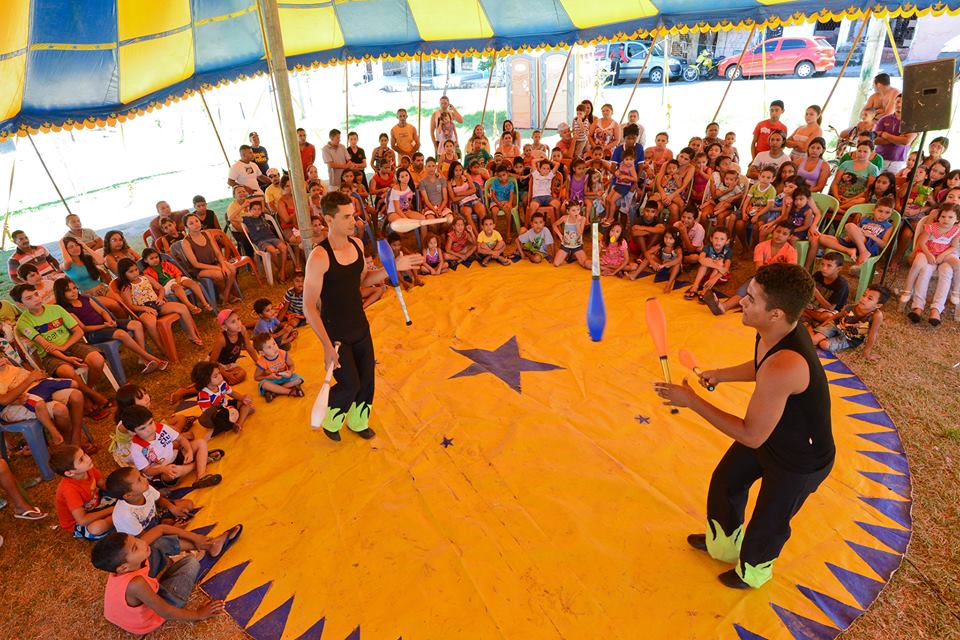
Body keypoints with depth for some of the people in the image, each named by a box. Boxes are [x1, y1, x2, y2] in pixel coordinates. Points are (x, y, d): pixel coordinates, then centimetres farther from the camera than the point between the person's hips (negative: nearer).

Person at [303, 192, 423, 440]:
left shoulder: (357, 244, -3)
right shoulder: (319, 257, -24)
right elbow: (309, 307, -21)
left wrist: (394, 268, -1)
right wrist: (327, 345, -25)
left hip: (360, 327, 6)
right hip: (336, 333, -6)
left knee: (367, 379, 14)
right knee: (350, 385, -1)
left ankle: (358, 421, 42)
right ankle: (330, 422, 32)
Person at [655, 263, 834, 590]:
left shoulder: (783, 367, -45)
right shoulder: (777, 330, -17)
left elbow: (752, 436, -34)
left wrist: (692, 401, -30)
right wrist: (721, 374, 13)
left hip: (800, 462, -8)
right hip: (770, 432, 8)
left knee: (767, 523, 20)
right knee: (725, 481, 25)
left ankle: (753, 572, 54)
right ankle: (724, 544, 56)